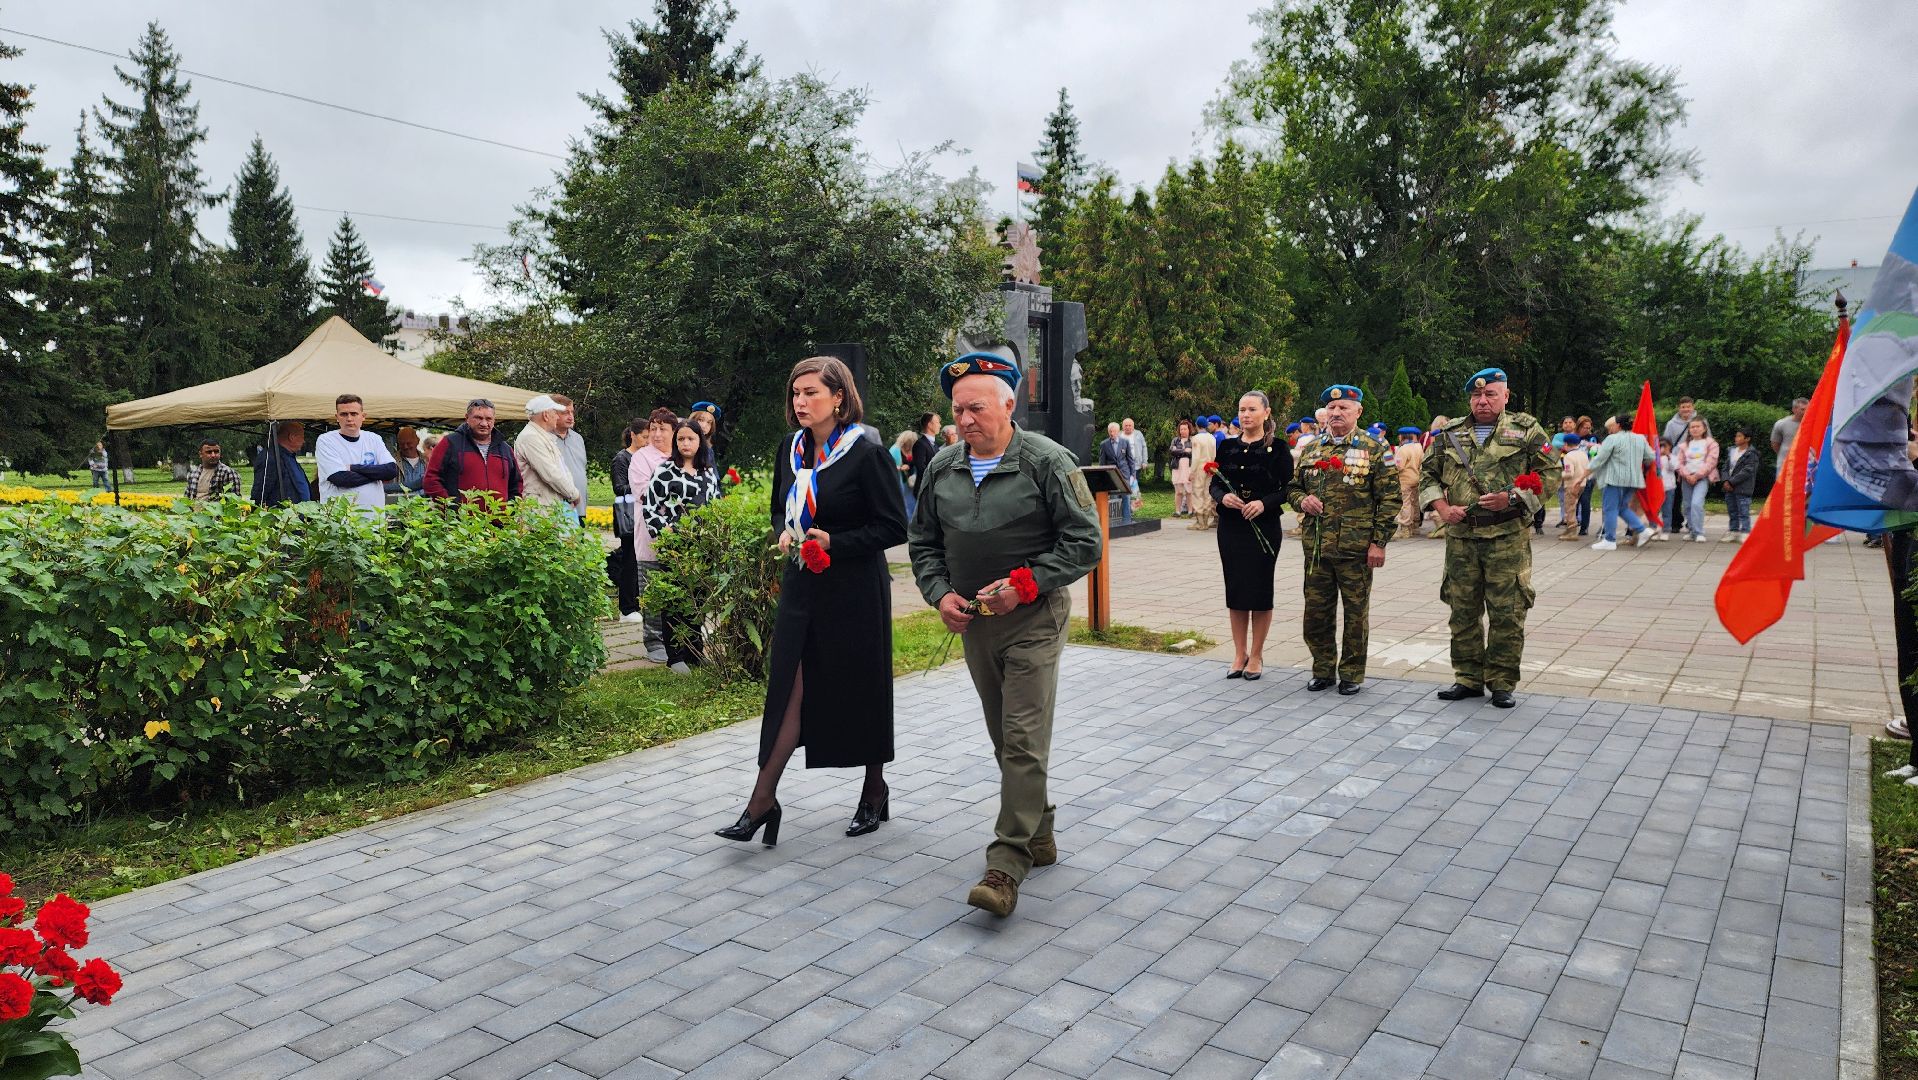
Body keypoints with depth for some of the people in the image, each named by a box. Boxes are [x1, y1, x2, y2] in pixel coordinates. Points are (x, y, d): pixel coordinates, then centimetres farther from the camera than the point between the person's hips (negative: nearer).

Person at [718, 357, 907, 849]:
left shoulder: (867, 453, -12)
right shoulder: (791, 450, 7)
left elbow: (894, 527, -12)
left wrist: (833, 543, -19)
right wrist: (785, 533, -2)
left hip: (854, 591, -5)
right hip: (802, 586, 5)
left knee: (861, 689, 8)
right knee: (789, 688, 2)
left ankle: (875, 788, 27)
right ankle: (763, 799, 3)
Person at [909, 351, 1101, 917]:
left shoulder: (1047, 461, -10)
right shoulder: (943, 467, 6)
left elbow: (1084, 542, -11)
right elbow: (923, 541, 15)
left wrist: (1024, 585, -19)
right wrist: (940, 593, -2)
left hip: (1032, 621, -6)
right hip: (972, 621, 6)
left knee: (1024, 741, -9)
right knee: (1004, 739, 15)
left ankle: (1007, 864, -5)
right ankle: (1039, 834, 31)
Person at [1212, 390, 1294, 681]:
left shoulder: (1277, 448, -3)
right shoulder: (1227, 447, 8)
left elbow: (1288, 489, -5)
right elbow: (1215, 484, 10)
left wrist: (1264, 503, -21)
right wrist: (1222, 497, -11)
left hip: (1263, 527, -4)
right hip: (1230, 528, 4)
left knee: (1259, 589, 3)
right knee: (1234, 589, 8)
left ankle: (1256, 656, 16)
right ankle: (1239, 654, 19)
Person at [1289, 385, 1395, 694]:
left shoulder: (1375, 448, -2)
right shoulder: (1311, 449, 11)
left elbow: (1390, 498, -5)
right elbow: (1292, 487, 20)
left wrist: (1379, 542, -10)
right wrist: (1302, 500, -4)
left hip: (1357, 549, -4)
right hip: (1316, 547, 4)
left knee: (1356, 613, 6)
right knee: (1316, 612, 9)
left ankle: (1352, 673, 19)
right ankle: (1323, 669, 24)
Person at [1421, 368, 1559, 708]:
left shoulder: (1526, 431, 3)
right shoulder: (1451, 434, 11)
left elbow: (1550, 476, 0)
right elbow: (1428, 475, 14)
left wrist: (1511, 498, -14)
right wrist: (1442, 508, -3)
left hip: (1507, 538, -3)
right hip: (1460, 537, 3)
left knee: (1507, 613, 0)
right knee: (1463, 610, 9)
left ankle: (1502, 683, 11)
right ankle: (1468, 678, 20)